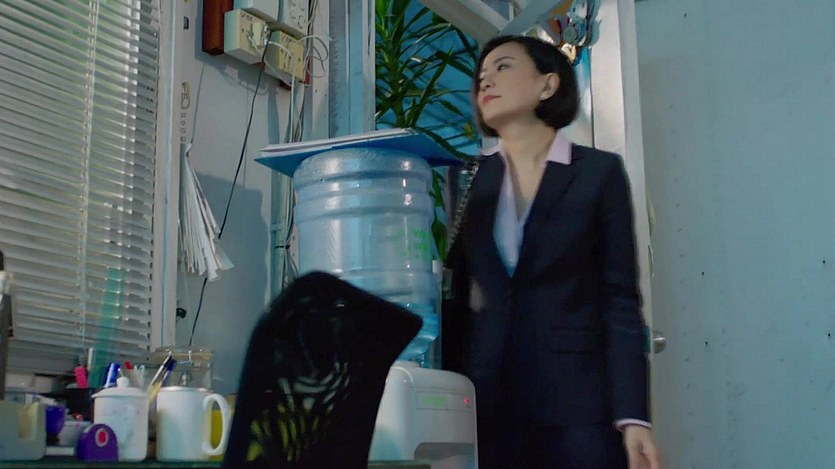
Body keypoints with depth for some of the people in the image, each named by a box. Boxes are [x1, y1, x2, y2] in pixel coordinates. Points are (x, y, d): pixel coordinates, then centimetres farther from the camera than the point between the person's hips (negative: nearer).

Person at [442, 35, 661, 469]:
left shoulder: (599, 172, 3)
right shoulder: (470, 181, 10)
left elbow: (619, 300, -1)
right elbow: (455, 299, 10)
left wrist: (632, 414, -9)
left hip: (576, 402, -2)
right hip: (485, 402, 3)